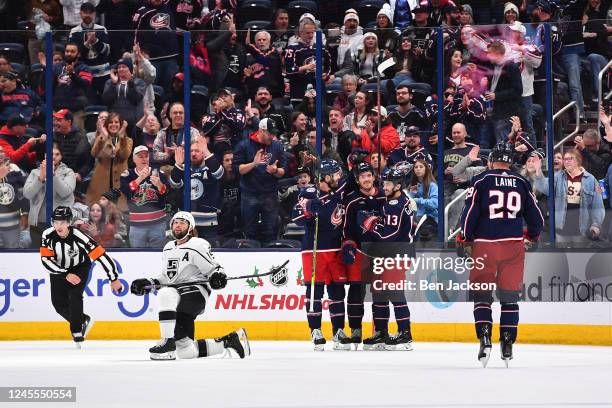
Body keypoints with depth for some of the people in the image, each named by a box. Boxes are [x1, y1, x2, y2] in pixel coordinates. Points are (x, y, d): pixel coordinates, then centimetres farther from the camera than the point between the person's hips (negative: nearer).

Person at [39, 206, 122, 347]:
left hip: (80, 267, -3)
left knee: (74, 295, -24)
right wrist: (66, 275, -33)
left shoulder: (79, 237, -34)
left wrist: (114, 279, -25)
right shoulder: (48, 235, -27)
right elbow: (46, 260, -25)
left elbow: (101, 255, -29)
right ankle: (84, 320, 21)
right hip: (59, 269, 3)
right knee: (59, 302, -3)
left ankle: (77, 332, -15)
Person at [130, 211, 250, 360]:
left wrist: (218, 276, -29)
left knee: (165, 295, -38)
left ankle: (168, 342, -36)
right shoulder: (168, 248, 18)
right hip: (179, 301, 8)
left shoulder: (198, 246, -6)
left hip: (196, 294, -8)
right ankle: (229, 341, 19)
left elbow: (213, 268, -7)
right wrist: (149, 283, 11)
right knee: (186, 352, 1)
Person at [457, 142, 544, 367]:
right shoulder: (522, 183, 6)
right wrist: (532, 236, 29)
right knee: (510, 297, 9)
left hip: (484, 244, -2)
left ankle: (484, 338, -9)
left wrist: (464, 239, 8)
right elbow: (536, 218, 10)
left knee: (481, 294, 7)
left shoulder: (481, 180, -3)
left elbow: (470, 213, -6)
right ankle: (507, 346, 6)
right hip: (513, 245, 2)